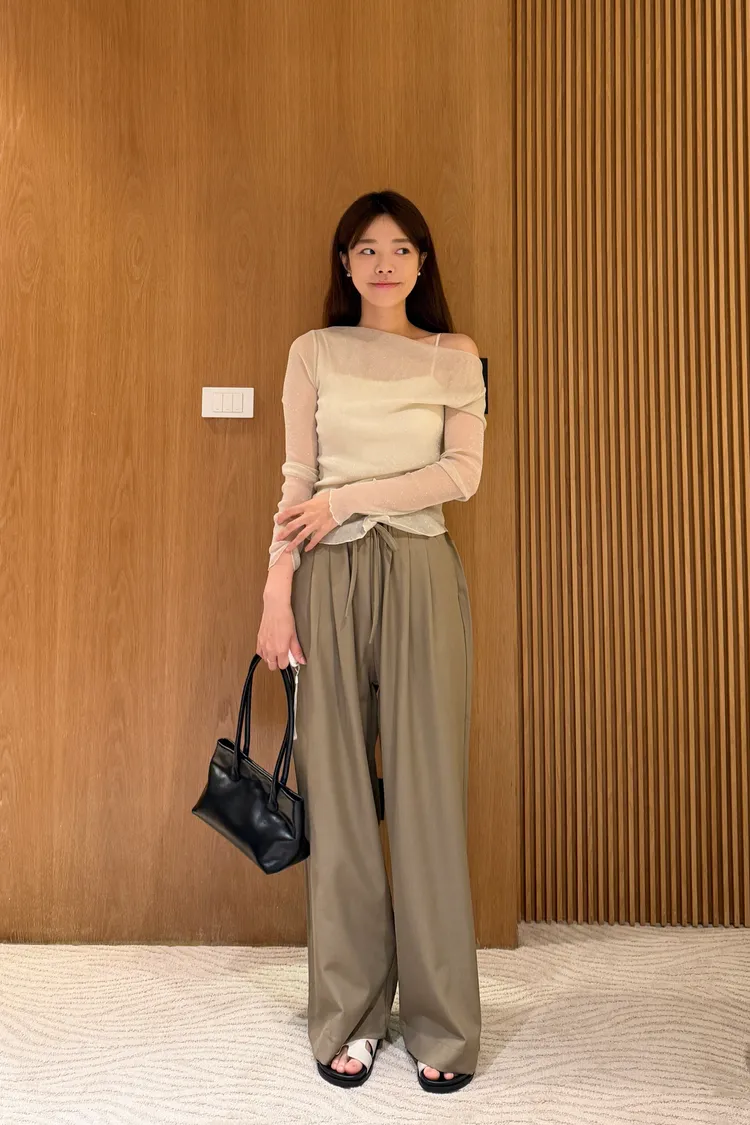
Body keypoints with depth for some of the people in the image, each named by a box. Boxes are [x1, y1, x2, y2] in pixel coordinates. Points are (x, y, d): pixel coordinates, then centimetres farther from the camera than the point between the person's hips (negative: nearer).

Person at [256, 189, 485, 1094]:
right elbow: (296, 483, 5)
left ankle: (441, 1024, 17)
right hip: (331, 577, 1)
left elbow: (463, 472, 0)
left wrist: (349, 499, -7)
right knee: (336, 788, 3)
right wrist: (276, 595, -3)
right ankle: (349, 1016, 20)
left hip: (420, 575, 0)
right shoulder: (313, 353, 12)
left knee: (427, 788, 1)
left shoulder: (456, 357, 11)